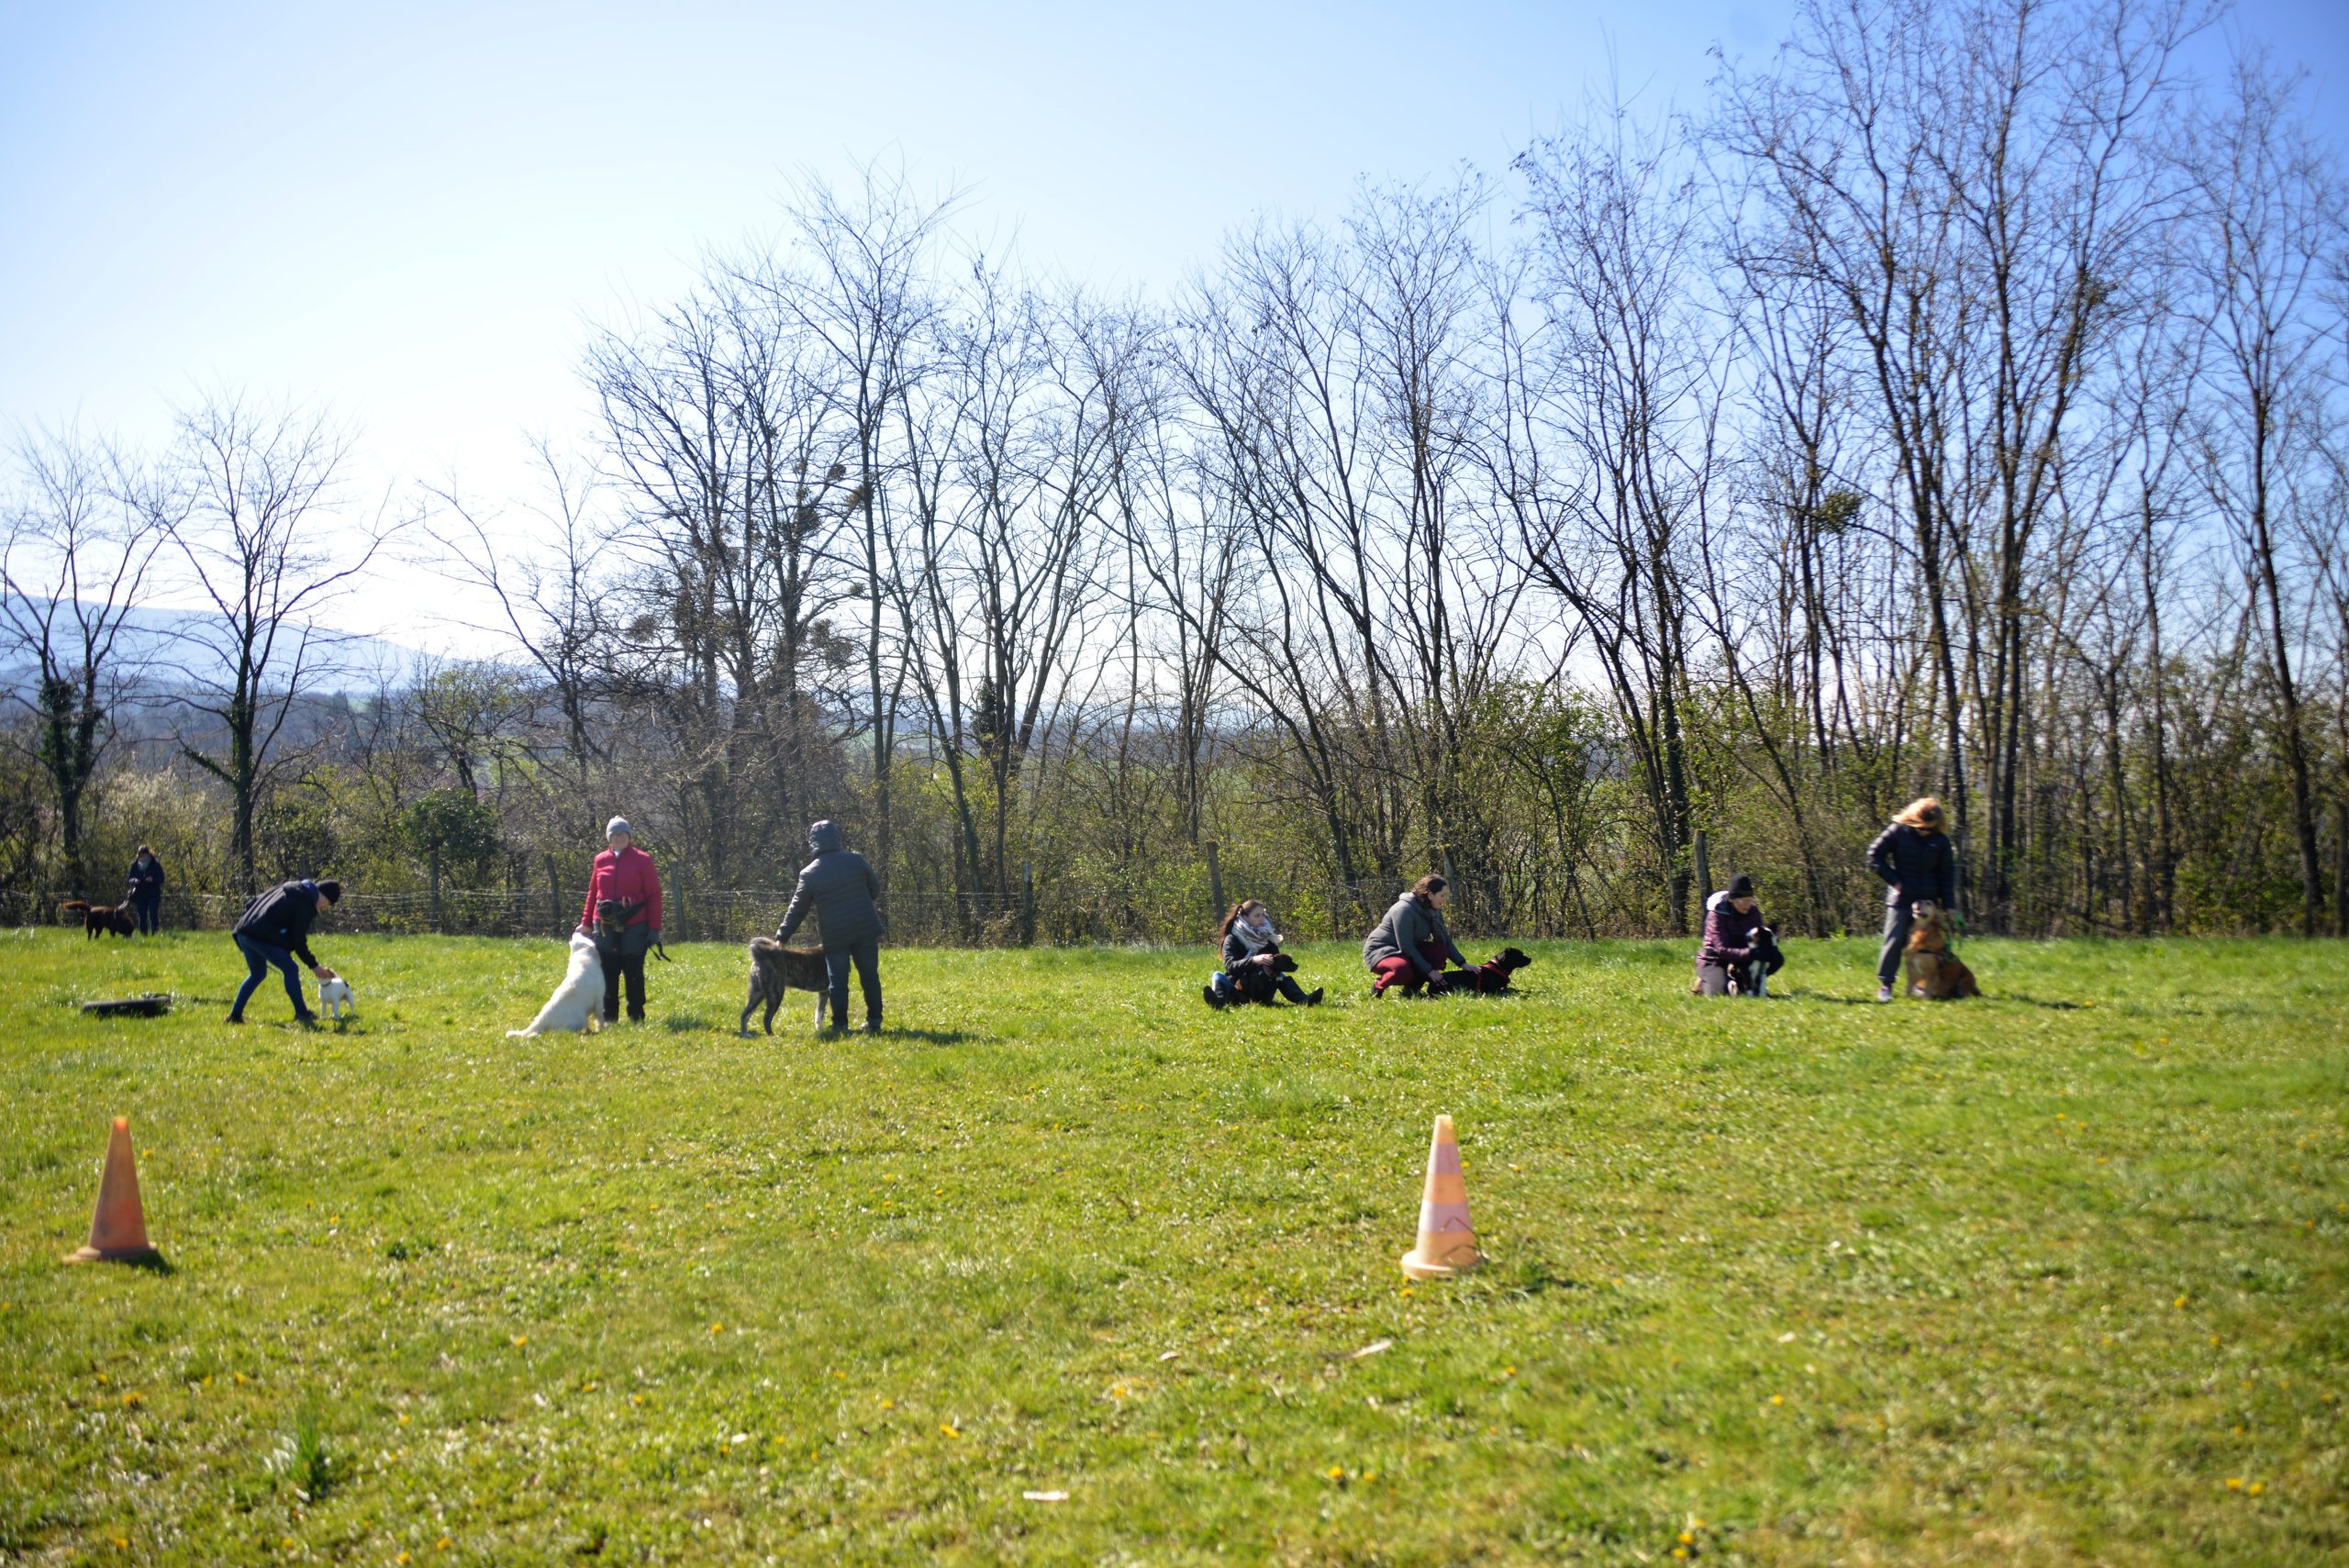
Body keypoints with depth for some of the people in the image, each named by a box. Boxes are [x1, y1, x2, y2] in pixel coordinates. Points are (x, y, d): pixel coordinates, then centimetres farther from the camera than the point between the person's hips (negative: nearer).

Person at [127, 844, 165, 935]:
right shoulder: (134, 865, 5)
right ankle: (143, 936, 8)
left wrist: (152, 879, -22)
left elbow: (161, 879, -3)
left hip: (153, 894, -3)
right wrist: (134, 881, -15)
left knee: (154, 916, -8)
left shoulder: (155, 864, -3)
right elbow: (130, 879, 8)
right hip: (140, 894, 3)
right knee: (142, 917, 3)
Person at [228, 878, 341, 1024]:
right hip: (262, 937, -9)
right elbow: (298, 941, -7)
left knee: (258, 974, 23)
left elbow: (252, 903, 22)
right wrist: (314, 965, 1)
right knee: (290, 969, -1)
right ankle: (301, 1013, 1)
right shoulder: (305, 905, -6)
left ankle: (235, 1015, 23)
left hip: (244, 932, 9)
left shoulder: (288, 887, 20)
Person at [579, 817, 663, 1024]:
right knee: (607, 973, 5)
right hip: (605, 927, 3)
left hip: (634, 927, -3)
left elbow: (654, 895, -3)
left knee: (634, 973, 4)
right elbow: (593, 893, 13)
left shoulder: (642, 860, -1)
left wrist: (654, 928, -7)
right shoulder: (601, 860, 8)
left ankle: (636, 1017, 11)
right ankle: (609, 1017, 13)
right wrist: (586, 922, 9)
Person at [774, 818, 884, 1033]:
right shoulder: (855, 860, -2)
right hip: (865, 928, 2)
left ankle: (840, 1024, 6)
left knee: (837, 980, 7)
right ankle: (874, 1021, 15)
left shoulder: (809, 873, -5)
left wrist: (782, 936, 8)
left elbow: (797, 910, 0)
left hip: (835, 935, -2)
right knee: (870, 976, 11)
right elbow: (875, 889, 9)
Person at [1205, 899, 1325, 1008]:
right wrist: (1253, 960, -37)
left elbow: (1277, 963, 3)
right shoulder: (1232, 939, -5)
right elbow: (1230, 966, -21)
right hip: (1238, 992, -3)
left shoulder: (1268, 938, 7)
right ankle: (1219, 1002, -60)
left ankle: (1304, 1000, -41)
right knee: (1218, 977, -27)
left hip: (1261, 994, 3)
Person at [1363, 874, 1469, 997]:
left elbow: (1445, 941, 3)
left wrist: (1463, 964, -9)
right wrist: (1429, 971, -26)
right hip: (1380, 951, -8)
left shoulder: (1433, 911, 0)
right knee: (1403, 970, -40)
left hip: (1407, 952, 8)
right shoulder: (1404, 910, -26)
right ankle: (1378, 986, -9)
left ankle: (1412, 987, -4)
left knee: (1440, 950, -16)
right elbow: (1406, 947, -27)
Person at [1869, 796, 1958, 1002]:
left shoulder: (1940, 840, 1)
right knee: (1895, 940, -7)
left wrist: (1949, 905, 2)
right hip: (1900, 898, -3)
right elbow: (1874, 855, -1)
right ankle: (1885, 984, -1)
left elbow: (1947, 875, 6)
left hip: (1928, 899, 3)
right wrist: (1893, 880, -8)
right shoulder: (1898, 831, -7)